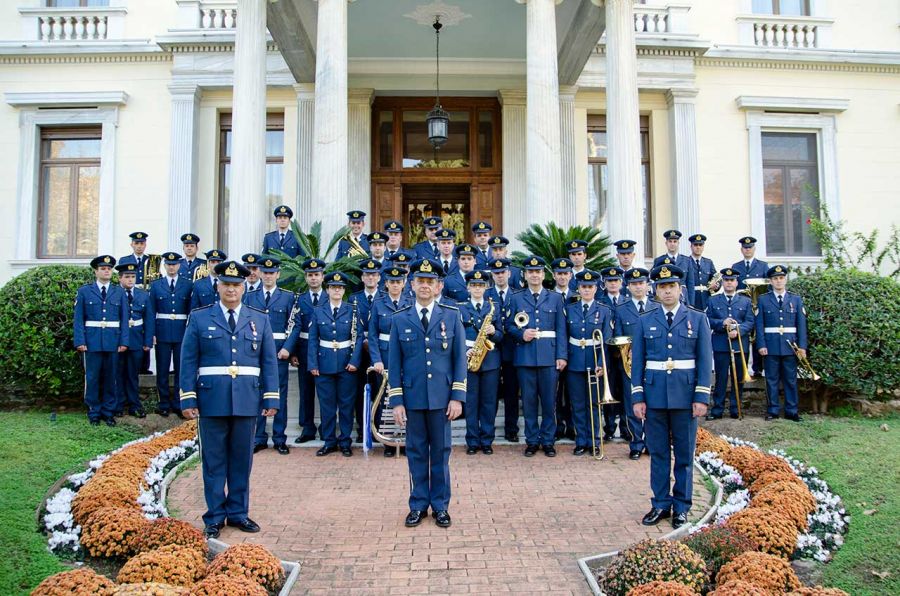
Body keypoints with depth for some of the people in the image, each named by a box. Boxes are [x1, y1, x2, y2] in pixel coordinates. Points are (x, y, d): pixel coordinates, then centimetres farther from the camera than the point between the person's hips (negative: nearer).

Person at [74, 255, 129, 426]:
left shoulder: (119, 292, 9)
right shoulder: (84, 291, 4)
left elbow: (124, 319, 6)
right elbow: (78, 319, 1)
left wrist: (124, 341, -2)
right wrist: (79, 341, -8)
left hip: (113, 341, 2)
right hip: (92, 341, -1)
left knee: (110, 378, 6)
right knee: (92, 378, 3)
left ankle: (108, 412, 16)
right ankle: (94, 413, 14)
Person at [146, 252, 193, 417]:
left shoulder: (188, 285, 4)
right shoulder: (155, 285, 6)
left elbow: (192, 310, 3)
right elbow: (151, 311, 3)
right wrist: (151, 333, -4)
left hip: (182, 333, 0)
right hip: (162, 333, 0)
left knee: (181, 369, 4)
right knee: (162, 369, 5)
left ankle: (178, 404, 13)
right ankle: (164, 403, 15)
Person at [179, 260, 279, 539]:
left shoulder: (260, 320, 9)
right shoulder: (199, 318, 4)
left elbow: (269, 362, 7)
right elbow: (188, 361, 2)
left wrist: (271, 398, 2)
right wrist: (188, 399, -5)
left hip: (247, 401, 2)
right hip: (212, 400, -1)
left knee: (242, 459, 9)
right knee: (213, 460, 6)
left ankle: (238, 513, 22)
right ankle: (215, 517, 18)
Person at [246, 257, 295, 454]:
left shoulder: (288, 297, 5)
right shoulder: (250, 297, 11)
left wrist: (287, 348, -11)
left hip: (279, 351, -2)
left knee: (280, 395, 3)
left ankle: (279, 439, 12)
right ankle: (259, 438, 15)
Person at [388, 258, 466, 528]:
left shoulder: (452, 316, 2)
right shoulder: (400, 319, 3)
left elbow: (460, 358, 1)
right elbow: (394, 363, 3)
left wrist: (458, 396, -6)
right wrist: (396, 401, -3)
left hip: (441, 397, 0)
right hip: (412, 397, 1)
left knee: (441, 451, 8)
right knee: (416, 452, 8)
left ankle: (440, 505, 20)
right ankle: (418, 505, 21)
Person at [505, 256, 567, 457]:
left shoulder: (555, 298, 9)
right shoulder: (516, 299, 10)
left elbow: (561, 329, 4)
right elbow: (509, 326, 9)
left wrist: (561, 355, -4)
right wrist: (521, 334, -12)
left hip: (549, 356, 0)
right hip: (525, 356, 0)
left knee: (549, 401, 3)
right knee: (529, 400, 4)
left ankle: (548, 441, 14)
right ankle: (532, 441, 15)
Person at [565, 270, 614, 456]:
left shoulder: (605, 311, 1)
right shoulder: (570, 309, 7)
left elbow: (606, 340, -4)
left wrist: (601, 364, -13)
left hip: (595, 362, -1)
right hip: (575, 362, 1)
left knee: (594, 404, 6)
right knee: (578, 404, 6)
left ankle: (594, 441, 16)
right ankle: (581, 441, 15)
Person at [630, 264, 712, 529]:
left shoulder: (698, 319, 3)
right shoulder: (645, 321, 6)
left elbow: (705, 360, 0)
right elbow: (637, 361, 5)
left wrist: (702, 397, -7)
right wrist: (637, 397, -2)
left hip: (685, 395, -1)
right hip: (654, 394, 1)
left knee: (685, 454, 7)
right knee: (658, 453, 8)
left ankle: (681, 507, 19)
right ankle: (660, 505, 19)